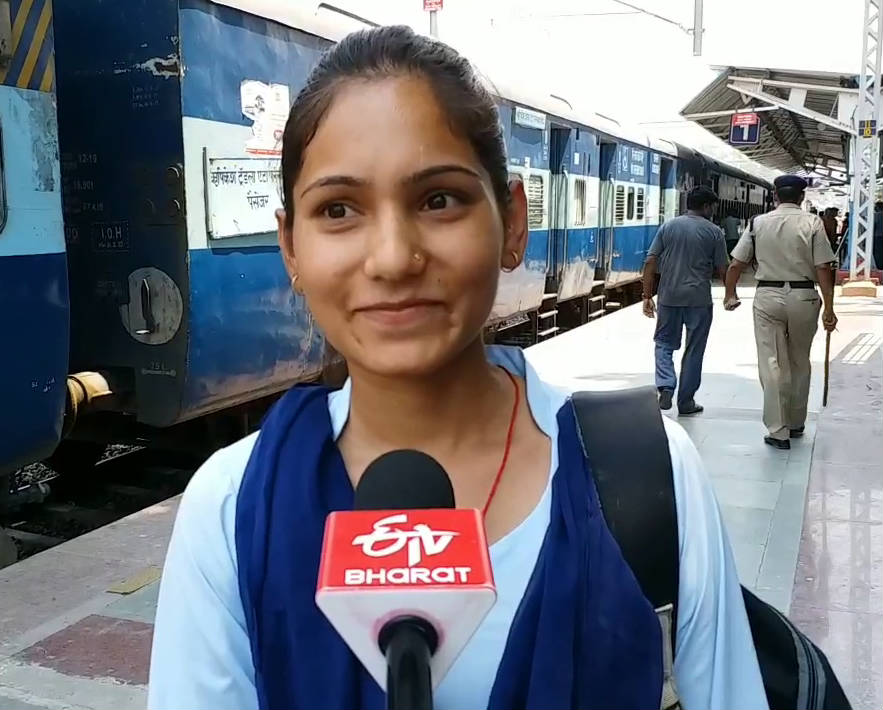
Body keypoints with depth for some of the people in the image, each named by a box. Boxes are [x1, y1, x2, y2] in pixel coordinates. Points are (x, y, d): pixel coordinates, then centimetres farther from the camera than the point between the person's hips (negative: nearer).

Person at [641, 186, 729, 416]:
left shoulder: (668, 227, 4)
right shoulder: (714, 232, -1)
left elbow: (650, 263, 0)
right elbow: (722, 270, -2)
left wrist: (647, 296, 3)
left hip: (669, 297, 2)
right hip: (699, 299, -2)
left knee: (664, 343, 15)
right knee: (694, 351, 9)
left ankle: (665, 387, -6)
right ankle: (686, 402, 15)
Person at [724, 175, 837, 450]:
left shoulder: (758, 223, 2)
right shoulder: (812, 223, -2)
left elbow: (735, 265, 4)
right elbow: (823, 268, -7)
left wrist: (730, 295, 20)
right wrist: (829, 308, -4)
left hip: (767, 296, 0)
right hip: (803, 297, 1)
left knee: (772, 364, 2)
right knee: (799, 363, 16)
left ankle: (778, 431, -1)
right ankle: (796, 424, 28)